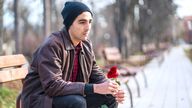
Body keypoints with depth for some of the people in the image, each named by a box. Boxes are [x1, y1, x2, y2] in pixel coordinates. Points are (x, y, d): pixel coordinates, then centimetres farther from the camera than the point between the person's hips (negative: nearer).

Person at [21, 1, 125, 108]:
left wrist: (112, 89, -17)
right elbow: (52, 86, -32)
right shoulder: (51, 46, -23)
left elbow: (96, 75, 7)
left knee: (110, 97, -5)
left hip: (72, 98, 8)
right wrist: (93, 88, -35)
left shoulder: (86, 45, 2)